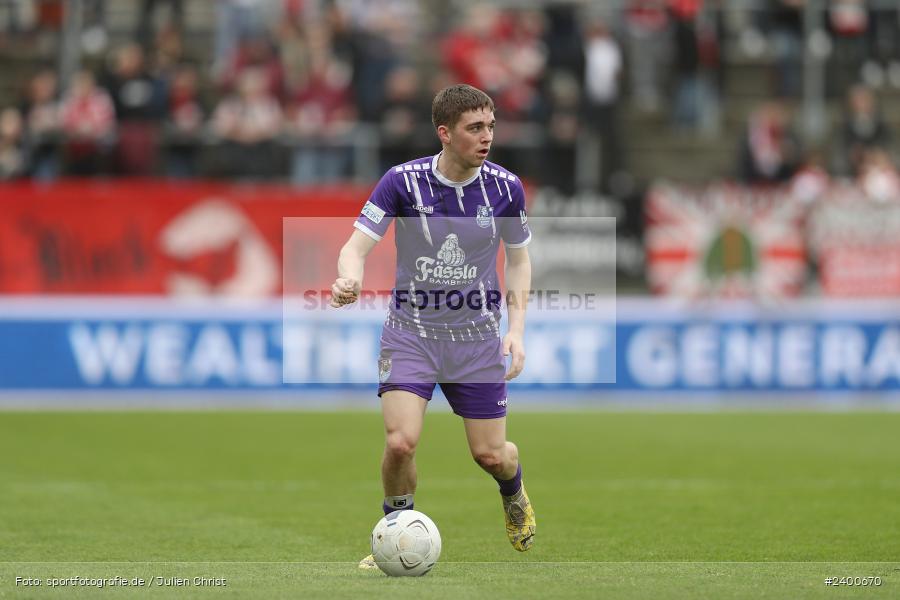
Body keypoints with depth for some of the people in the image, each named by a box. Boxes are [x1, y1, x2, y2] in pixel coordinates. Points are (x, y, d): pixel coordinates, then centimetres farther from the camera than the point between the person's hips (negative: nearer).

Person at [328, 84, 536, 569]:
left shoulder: (504, 187, -5)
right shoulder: (403, 181, -13)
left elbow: (518, 259, 9)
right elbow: (357, 246, -14)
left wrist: (517, 328, -2)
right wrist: (350, 279, -38)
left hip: (476, 334, 2)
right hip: (411, 330, -2)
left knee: (491, 454, 2)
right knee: (400, 441, -18)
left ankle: (514, 494, 41)